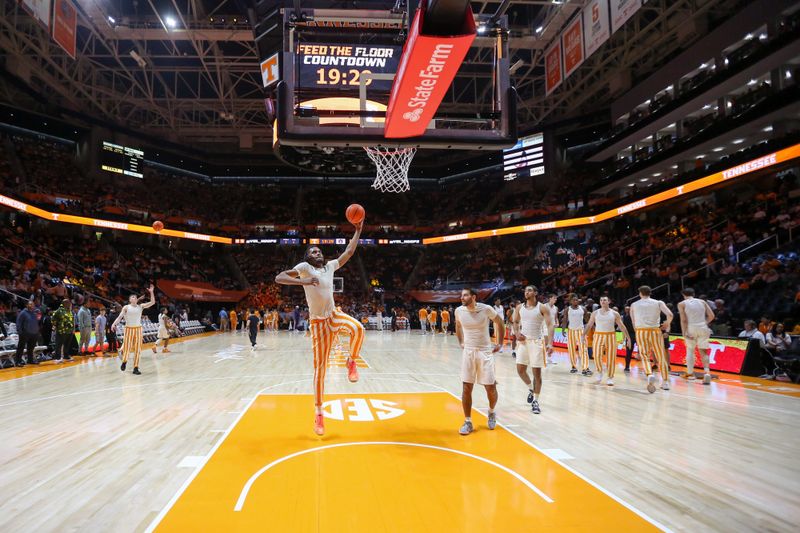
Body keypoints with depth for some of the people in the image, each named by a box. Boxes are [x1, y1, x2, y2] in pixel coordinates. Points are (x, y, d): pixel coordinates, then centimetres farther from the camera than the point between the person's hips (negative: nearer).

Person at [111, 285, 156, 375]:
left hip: (138, 329, 2)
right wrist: (114, 324, -23)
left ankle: (135, 368, 5)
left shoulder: (141, 306, 7)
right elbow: (120, 316, -6)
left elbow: (152, 302, 1)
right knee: (127, 348, -2)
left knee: (137, 349, 0)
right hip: (129, 329, -2)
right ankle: (124, 362, 28)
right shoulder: (126, 307, 1)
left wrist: (151, 292, -8)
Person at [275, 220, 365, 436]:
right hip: (319, 322, -4)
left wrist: (358, 230, 11)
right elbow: (279, 278, -19)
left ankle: (351, 362, -3)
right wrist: (303, 281, -33)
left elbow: (348, 252, 16)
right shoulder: (304, 267, -7)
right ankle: (318, 413, 10)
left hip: (334, 315, 4)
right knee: (320, 368, -2)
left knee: (357, 328, -32)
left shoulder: (330, 266, 8)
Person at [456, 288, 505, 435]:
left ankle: (491, 412, 32)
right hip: (468, 352, 2)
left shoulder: (486, 309, -15)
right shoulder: (459, 311, -5)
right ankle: (468, 422, 9)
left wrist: (500, 343, 4)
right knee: (466, 388, -2)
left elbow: (500, 322, 3)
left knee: (490, 387, 2)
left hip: (485, 352, -2)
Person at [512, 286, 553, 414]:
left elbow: (550, 325, -11)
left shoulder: (542, 308, -6)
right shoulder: (520, 307, 6)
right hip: (523, 341, 4)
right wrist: (517, 332, -4)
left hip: (537, 342, -4)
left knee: (537, 372, -1)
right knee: (520, 370, 2)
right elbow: (515, 322, 18)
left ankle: (535, 401, 11)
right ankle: (531, 389, 30)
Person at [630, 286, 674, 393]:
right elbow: (670, 314, -6)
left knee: (645, 356, 5)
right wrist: (667, 324, 12)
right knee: (661, 357, 13)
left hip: (641, 331, 0)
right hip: (655, 331, 0)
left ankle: (650, 375, -21)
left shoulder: (634, 305, 11)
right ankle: (665, 382, 16)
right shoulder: (658, 303, 8)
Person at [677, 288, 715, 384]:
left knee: (690, 350, 15)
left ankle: (690, 373, 19)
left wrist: (684, 333, -8)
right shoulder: (702, 302, 10)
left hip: (691, 328, -2)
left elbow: (683, 320, -7)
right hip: (703, 328, 2)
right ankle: (707, 372, -13)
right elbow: (711, 316, 6)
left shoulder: (681, 304, 1)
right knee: (703, 351, 7)